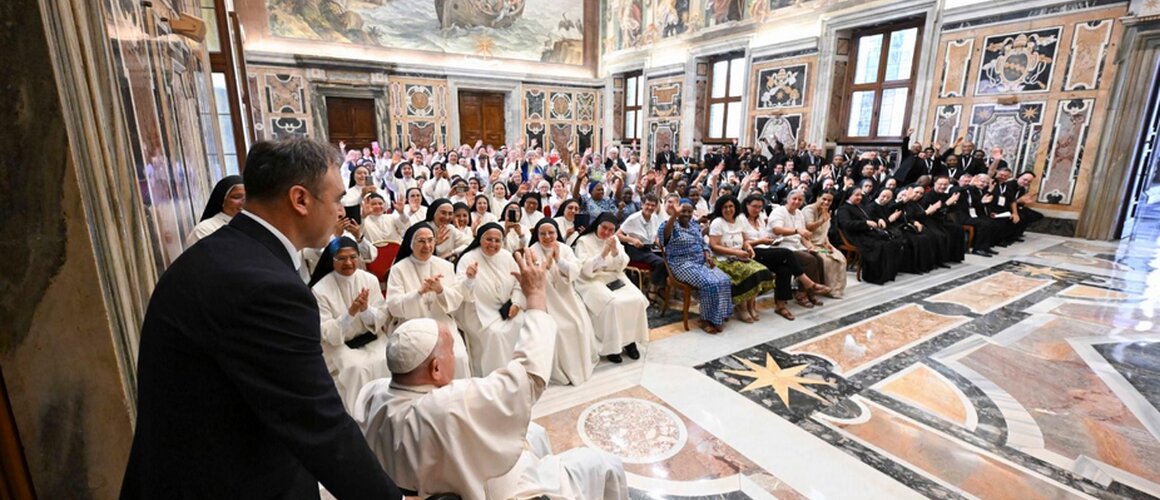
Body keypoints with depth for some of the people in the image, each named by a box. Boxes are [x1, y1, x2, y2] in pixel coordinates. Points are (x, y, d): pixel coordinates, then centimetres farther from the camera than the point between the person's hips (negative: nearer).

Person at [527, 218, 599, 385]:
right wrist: (547, 261, -29)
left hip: (566, 295, 4)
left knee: (581, 324, -10)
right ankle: (560, 368, -3)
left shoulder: (565, 249, 3)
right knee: (556, 328, -22)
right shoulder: (532, 251, -8)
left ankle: (582, 361, 12)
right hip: (545, 298, -4)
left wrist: (559, 260, -20)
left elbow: (576, 272, -7)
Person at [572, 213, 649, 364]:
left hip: (614, 279, 5)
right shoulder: (583, 241, -4)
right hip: (592, 281, -5)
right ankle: (611, 346, -17)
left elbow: (622, 266, 3)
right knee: (613, 303, -32)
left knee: (637, 300, -19)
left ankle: (630, 339, -4)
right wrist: (603, 254, -25)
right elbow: (585, 269, -16)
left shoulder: (615, 240, 11)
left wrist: (615, 251, -15)